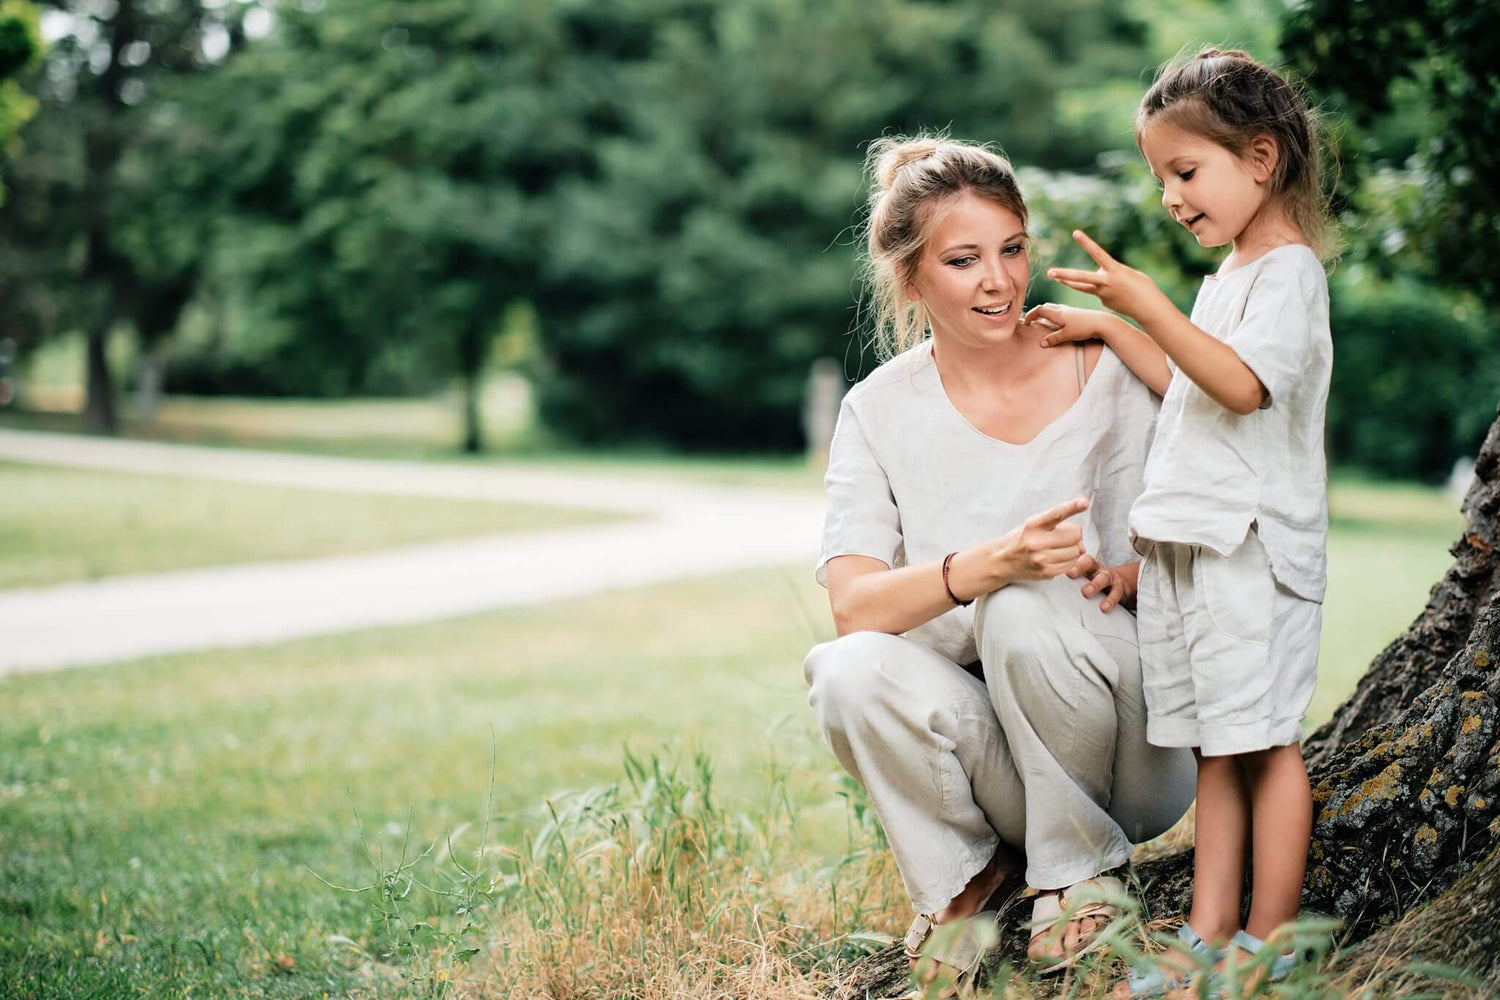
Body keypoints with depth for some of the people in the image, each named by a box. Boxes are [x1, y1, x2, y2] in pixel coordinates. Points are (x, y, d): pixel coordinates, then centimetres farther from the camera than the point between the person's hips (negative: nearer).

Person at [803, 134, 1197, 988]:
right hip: (983, 740, 1)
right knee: (850, 671, -28)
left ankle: (1084, 868, -6)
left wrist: (1140, 572, -25)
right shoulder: (881, 412, -2)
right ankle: (968, 874, 0)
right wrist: (982, 565, -34)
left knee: (1025, 609, -32)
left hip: (1139, 750, -1)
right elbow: (852, 603, -15)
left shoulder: (1103, 365, -7)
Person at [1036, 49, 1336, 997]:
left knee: (1264, 739, -4)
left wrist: (1148, 304, -24)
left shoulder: (1289, 270, -9)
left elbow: (1243, 385, -23)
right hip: (1190, 542, 9)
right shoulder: (1228, 274, 19)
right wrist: (1110, 329, 25)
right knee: (1217, 745, 8)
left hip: (1255, 541, -9)